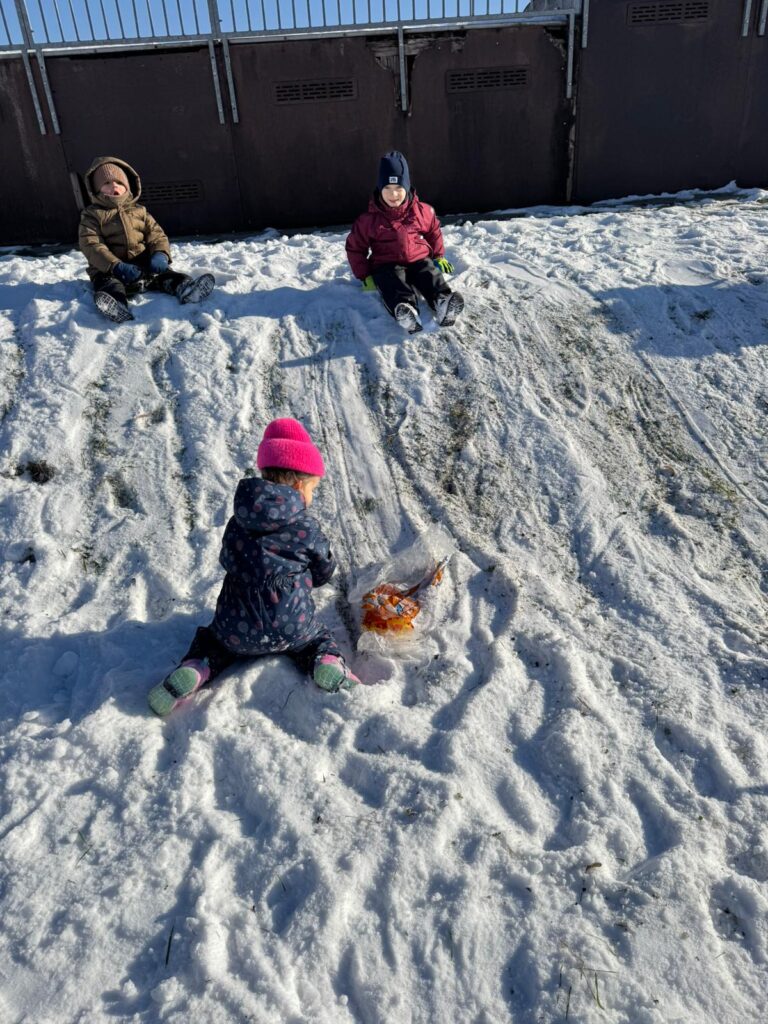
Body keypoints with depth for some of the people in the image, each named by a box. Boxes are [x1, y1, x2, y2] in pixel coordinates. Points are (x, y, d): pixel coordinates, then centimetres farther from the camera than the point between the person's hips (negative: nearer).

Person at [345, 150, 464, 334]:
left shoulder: (422, 211, 7)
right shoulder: (369, 219, -1)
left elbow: (434, 232, 25)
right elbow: (355, 247, 6)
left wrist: (439, 257, 19)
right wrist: (365, 276, 0)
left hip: (420, 260, 3)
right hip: (387, 266, -3)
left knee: (432, 275, -31)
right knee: (394, 284, -38)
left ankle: (443, 303, -60)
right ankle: (406, 312, -69)